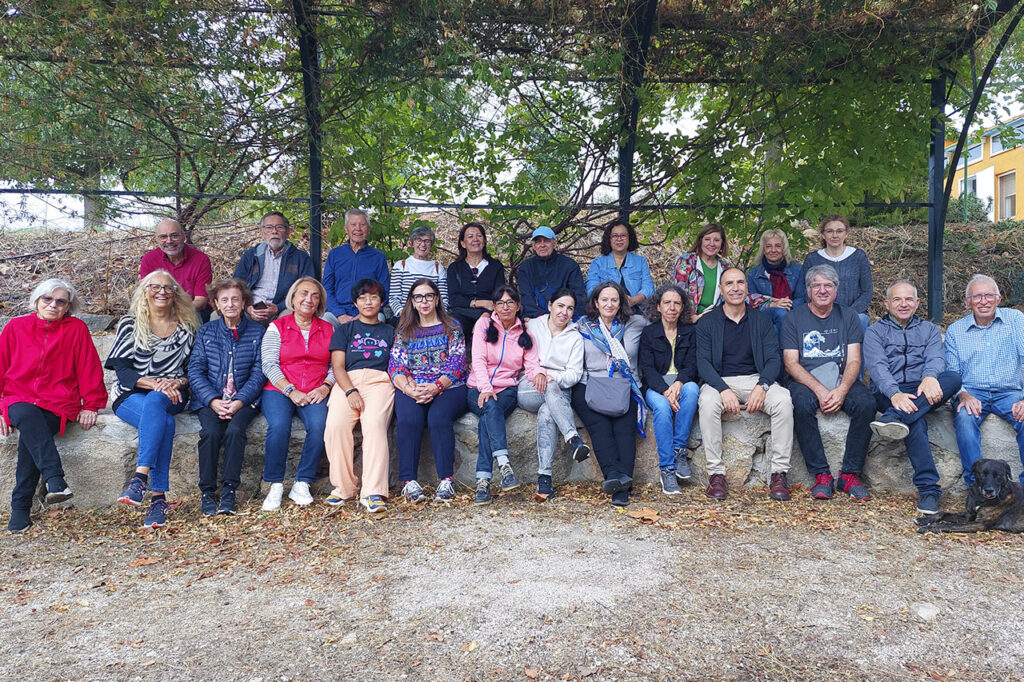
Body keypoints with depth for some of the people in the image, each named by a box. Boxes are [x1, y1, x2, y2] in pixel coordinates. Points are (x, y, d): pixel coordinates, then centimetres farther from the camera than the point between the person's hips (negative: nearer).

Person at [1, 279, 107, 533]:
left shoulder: (77, 329, 9)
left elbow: (89, 369, 6)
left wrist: (90, 406, -1)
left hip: (58, 403, -1)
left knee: (30, 437, -29)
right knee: (28, 417, -35)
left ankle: (20, 507, -24)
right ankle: (55, 479, -47)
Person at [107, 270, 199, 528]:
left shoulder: (186, 327, 11)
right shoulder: (130, 324, 7)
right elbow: (121, 368, -2)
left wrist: (176, 383, -14)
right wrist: (154, 383, -18)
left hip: (172, 395, 1)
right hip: (131, 394, -1)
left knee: (154, 403, -37)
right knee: (163, 421, -34)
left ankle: (140, 477, -44)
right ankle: (158, 497, -39)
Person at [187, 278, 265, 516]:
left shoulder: (257, 332, 7)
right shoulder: (206, 331, 11)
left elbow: (258, 373, 1)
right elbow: (195, 371, 3)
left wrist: (239, 401, -14)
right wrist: (214, 400, -12)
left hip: (243, 399, -1)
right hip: (210, 399, 1)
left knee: (235, 430, -30)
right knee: (211, 432, -27)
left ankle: (229, 490, -19)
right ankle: (207, 492, -13)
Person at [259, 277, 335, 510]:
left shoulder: (328, 329, 15)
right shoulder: (277, 327, 9)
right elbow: (269, 364, -1)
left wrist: (325, 387, -10)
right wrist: (291, 391, -13)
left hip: (315, 393, 1)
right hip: (279, 390, -1)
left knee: (319, 425, -30)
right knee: (279, 426, -31)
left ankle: (302, 485, -17)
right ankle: (276, 485, -15)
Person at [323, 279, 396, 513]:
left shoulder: (390, 332, 24)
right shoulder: (345, 330, 22)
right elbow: (338, 367, 9)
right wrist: (351, 392, -10)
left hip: (379, 381, -1)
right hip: (347, 382, 1)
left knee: (375, 424, -31)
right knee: (336, 425, -28)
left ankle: (372, 493, -36)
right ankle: (345, 487, -15)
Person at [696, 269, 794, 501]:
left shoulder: (761, 320, 10)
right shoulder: (707, 322, 5)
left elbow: (774, 359, 2)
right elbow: (703, 362, -5)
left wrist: (762, 386, -18)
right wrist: (724, 390, -23)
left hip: (756, 379, 2)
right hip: (719, 381, -1)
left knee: (783, 400, -29)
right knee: (708, 402, -35)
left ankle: (779, 473, -20)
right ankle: (715, 474, -26)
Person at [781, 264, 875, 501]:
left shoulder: (848, 317, 10)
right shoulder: (794, 318, 5)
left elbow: (854, 360, 1)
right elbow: (791, 363, -4)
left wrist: (841, 390, -18)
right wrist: (819, 390, -19)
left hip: (842, 381, 2)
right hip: (806, 382, -2)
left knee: (866, 403, -28)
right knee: (801, 404, -34)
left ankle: (850, 473, -17)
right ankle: (821, 475, -25)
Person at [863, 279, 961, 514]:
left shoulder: (929, 330, 20)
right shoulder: (875, 332, 11)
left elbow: (936, 358, -1)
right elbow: (877, 366, -7)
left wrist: (930, 376, -28)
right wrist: (895, 393, -29)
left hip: (923, 392, 3)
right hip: (889, 394, -3)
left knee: (953, 378, -30)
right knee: (915, 421, -35)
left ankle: (895, 417, -46)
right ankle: (928, 488, -37)